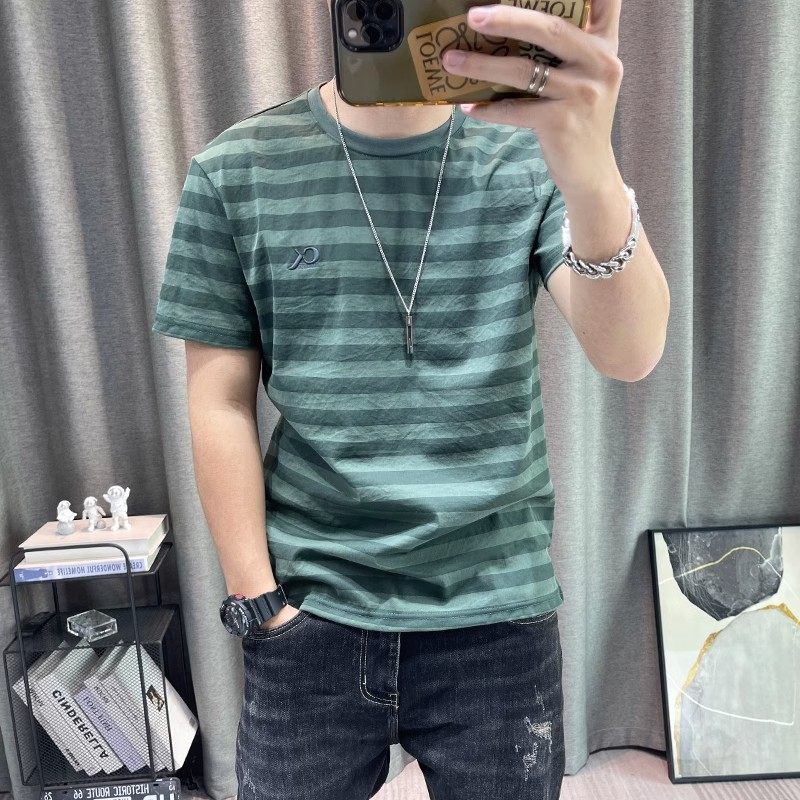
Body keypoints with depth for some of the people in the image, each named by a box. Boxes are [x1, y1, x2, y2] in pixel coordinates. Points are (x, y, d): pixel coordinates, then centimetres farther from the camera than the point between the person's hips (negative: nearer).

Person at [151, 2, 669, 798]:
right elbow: (221, 403, -1)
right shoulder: (235, 171, -3)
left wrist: (593, 175, -36)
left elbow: (628, 354, -18)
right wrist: (257, 601, -2)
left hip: (498, 614, 1)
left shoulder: (534, 149, -4)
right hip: (312, 612, 0)